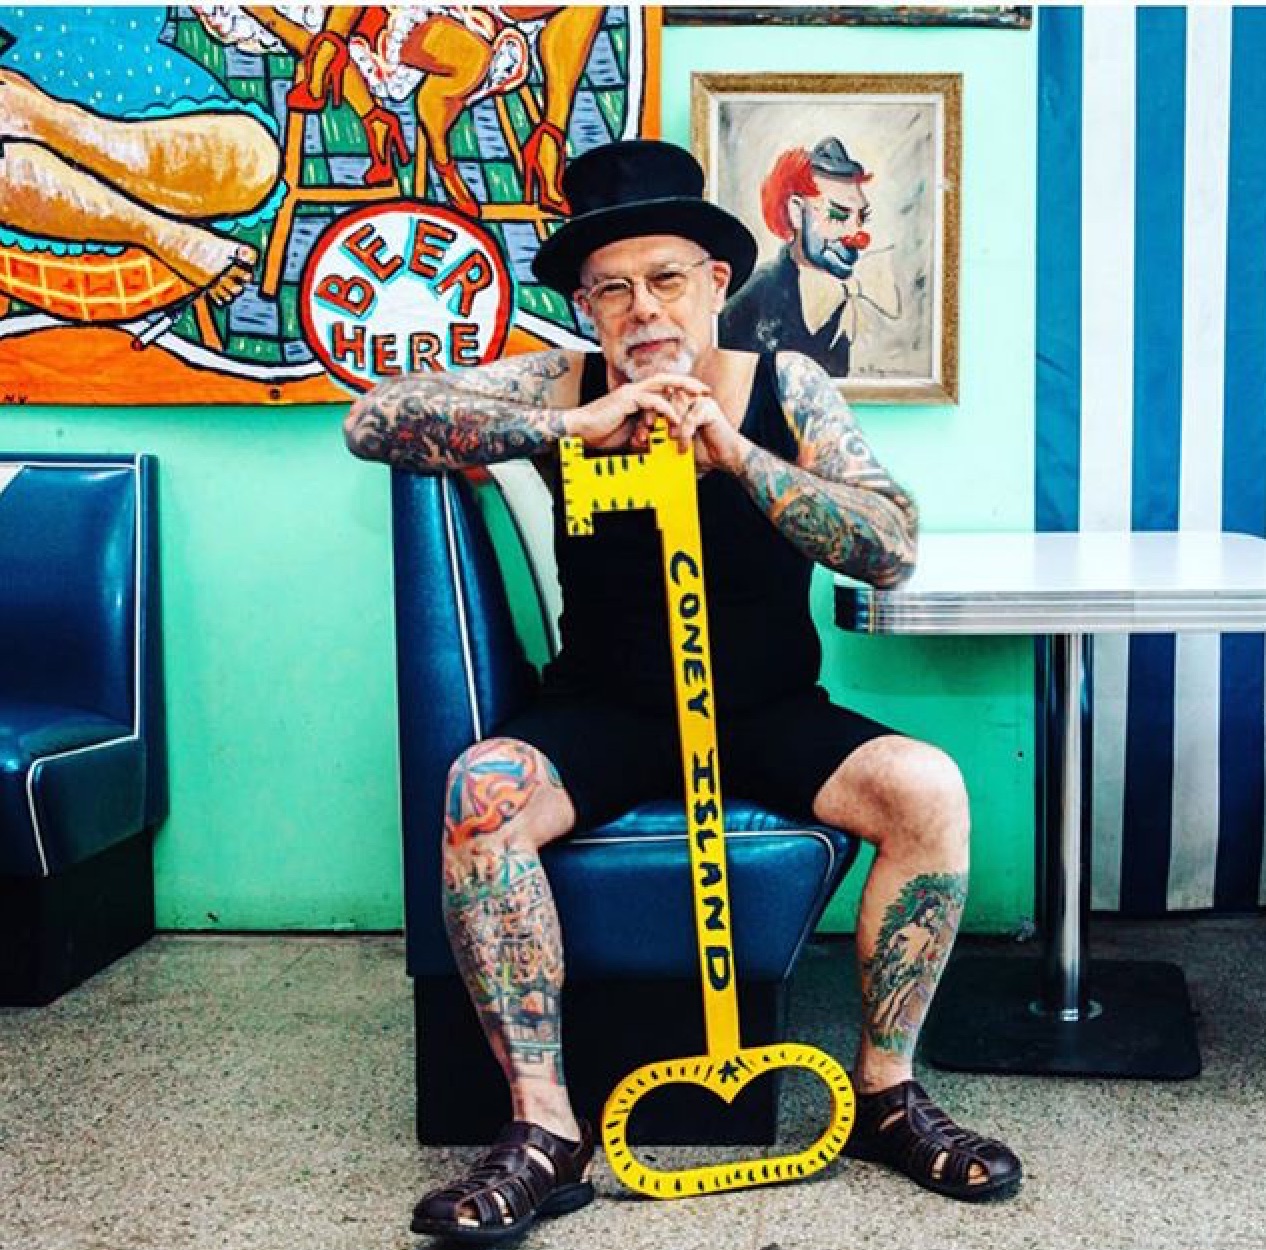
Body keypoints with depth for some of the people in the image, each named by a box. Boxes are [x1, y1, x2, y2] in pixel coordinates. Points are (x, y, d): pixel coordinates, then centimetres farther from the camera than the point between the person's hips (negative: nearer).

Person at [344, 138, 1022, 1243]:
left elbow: (893, 549, -14)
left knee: (929, 790, -23)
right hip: (607, 716, -1)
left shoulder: (787, 390, -2)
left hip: (770, 717, 1)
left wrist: (736, 454, -26)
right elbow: (373, 421, -16)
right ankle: (546, 1134, -19)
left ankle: (886, 1093, -4)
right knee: (482, 792, -30)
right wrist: (572, 426, -26)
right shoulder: (562, 388, -4)